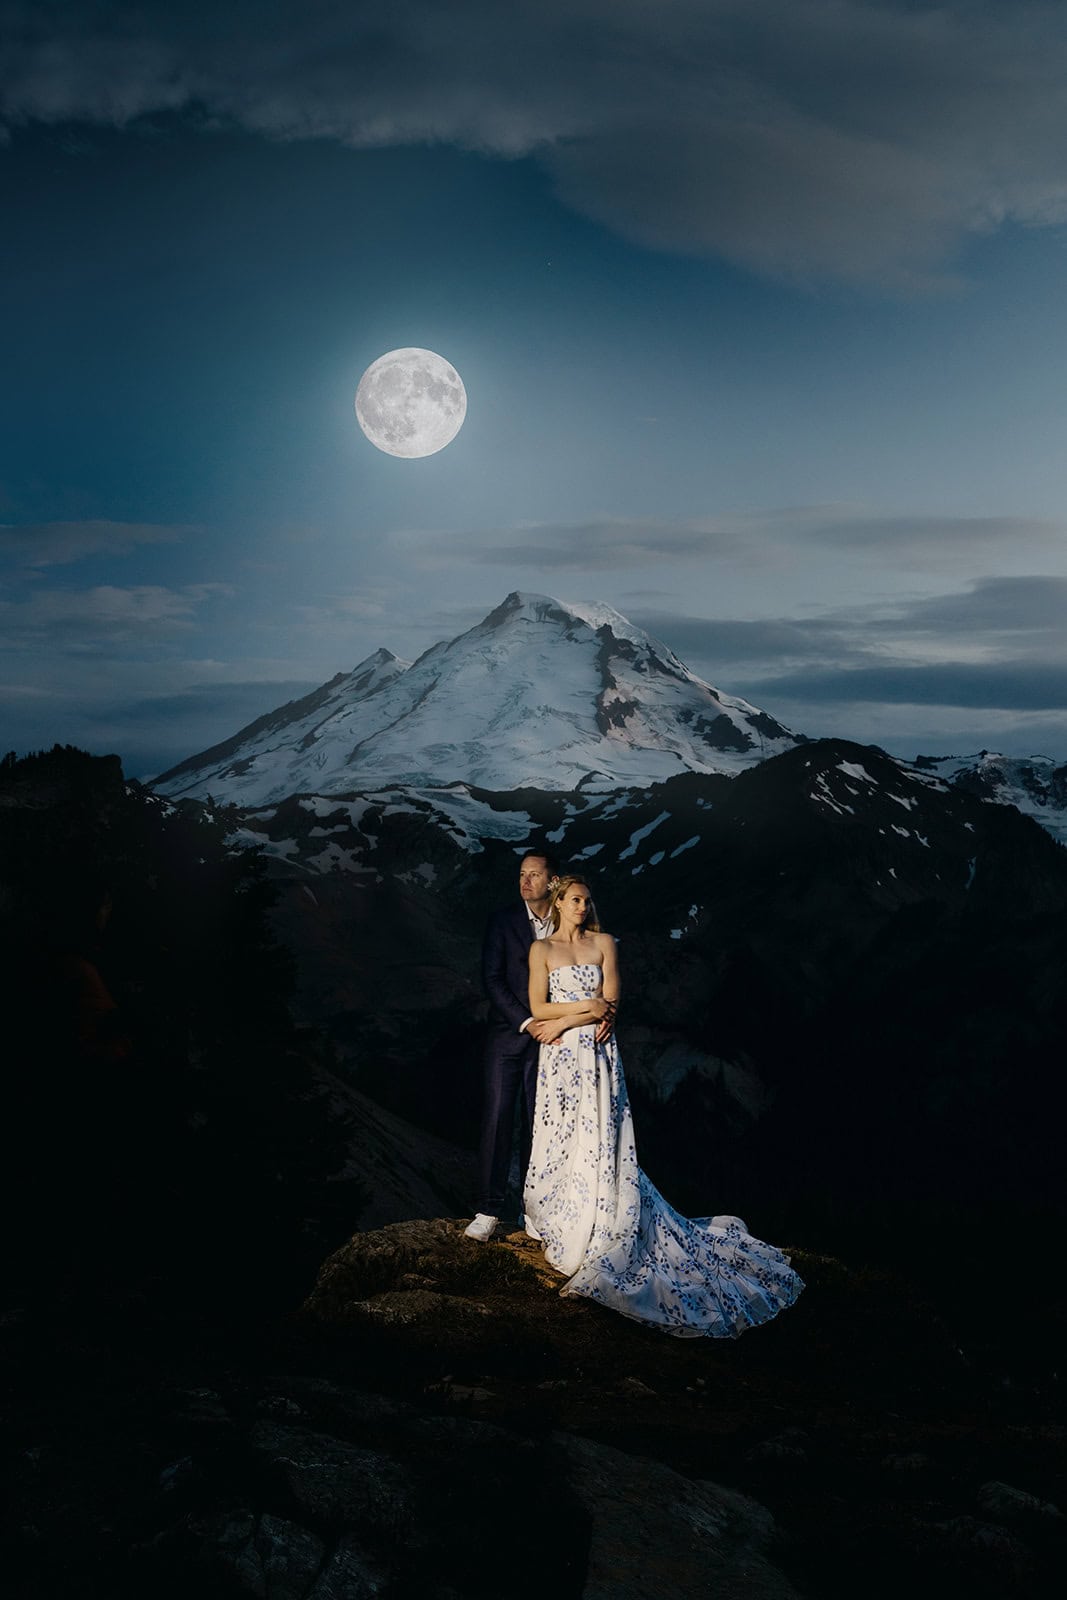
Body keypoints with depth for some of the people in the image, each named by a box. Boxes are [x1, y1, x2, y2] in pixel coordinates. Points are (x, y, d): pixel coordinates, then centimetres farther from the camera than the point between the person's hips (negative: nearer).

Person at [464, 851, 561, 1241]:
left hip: (545, 1036, 2)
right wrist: (525, 1022, -14)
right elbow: (492, 979, -6)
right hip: (507, 1034, -1)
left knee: (536, 1122, 5)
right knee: (496, 1118, -4)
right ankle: (488, 1211, 1)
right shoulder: (502, 921, 0)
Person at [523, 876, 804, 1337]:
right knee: (562, 1140, 3)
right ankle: (563, 1227, 14)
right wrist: (588, 1006, -9)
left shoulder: (603, 944, 6)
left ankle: (596, 1241, 5)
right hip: (560, 1057, 0)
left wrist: (565, 1021, -9)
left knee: (600, 1141, -2)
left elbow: (612, 1004, -1)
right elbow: (538, 1008, -2)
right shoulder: (542, 949, 5)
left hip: (598, 1055, 0)